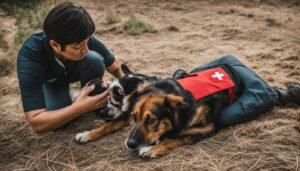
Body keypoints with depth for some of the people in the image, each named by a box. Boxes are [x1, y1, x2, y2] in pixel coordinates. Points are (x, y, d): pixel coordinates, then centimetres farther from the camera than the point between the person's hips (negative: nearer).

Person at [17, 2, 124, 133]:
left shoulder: (82, 40, -33)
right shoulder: (30, 57, -42)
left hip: (74, 71, 2)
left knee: (94, 58, -31)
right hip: (49, 83, -2)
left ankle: (93, 100, -7)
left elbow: (117, 68, -17)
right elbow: (36, 123, -45)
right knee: (54, 110, -32)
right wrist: (79, 108, -55)